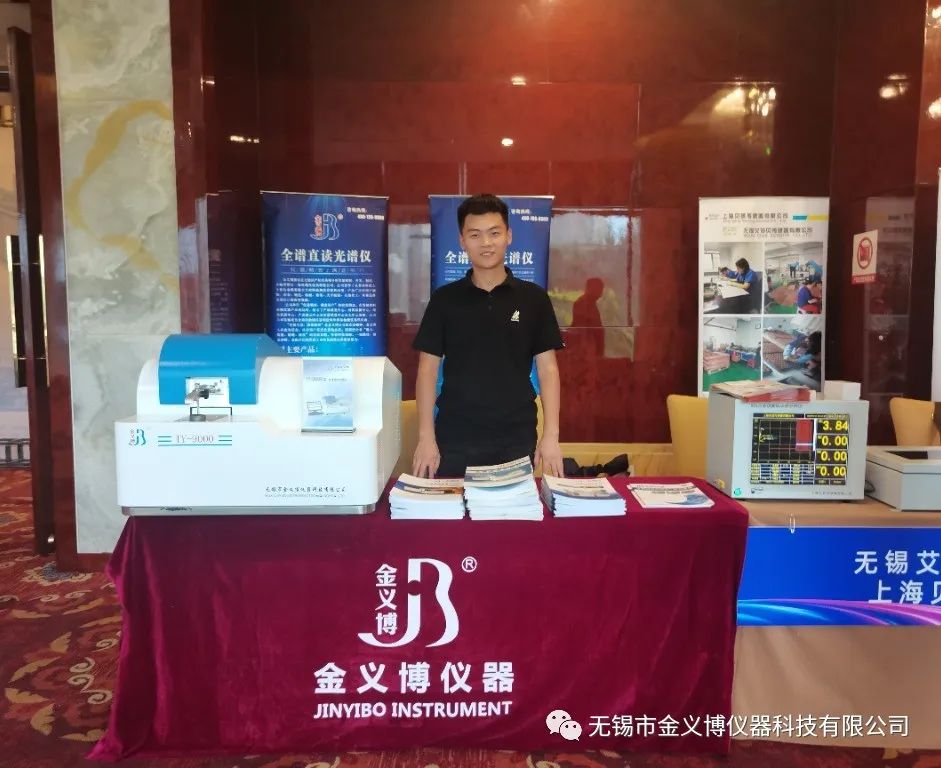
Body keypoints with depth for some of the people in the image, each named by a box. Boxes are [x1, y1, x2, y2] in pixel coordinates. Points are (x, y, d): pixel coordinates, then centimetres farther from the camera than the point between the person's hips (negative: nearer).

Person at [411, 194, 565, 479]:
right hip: (455, 437, 0)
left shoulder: (534, 298, 2)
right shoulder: (444, 299, 2)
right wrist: (426, 437, -6)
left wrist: (551, 436, -6)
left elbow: (547, 368, 2)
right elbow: (428, 368, 2)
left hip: (517, 438, 0)